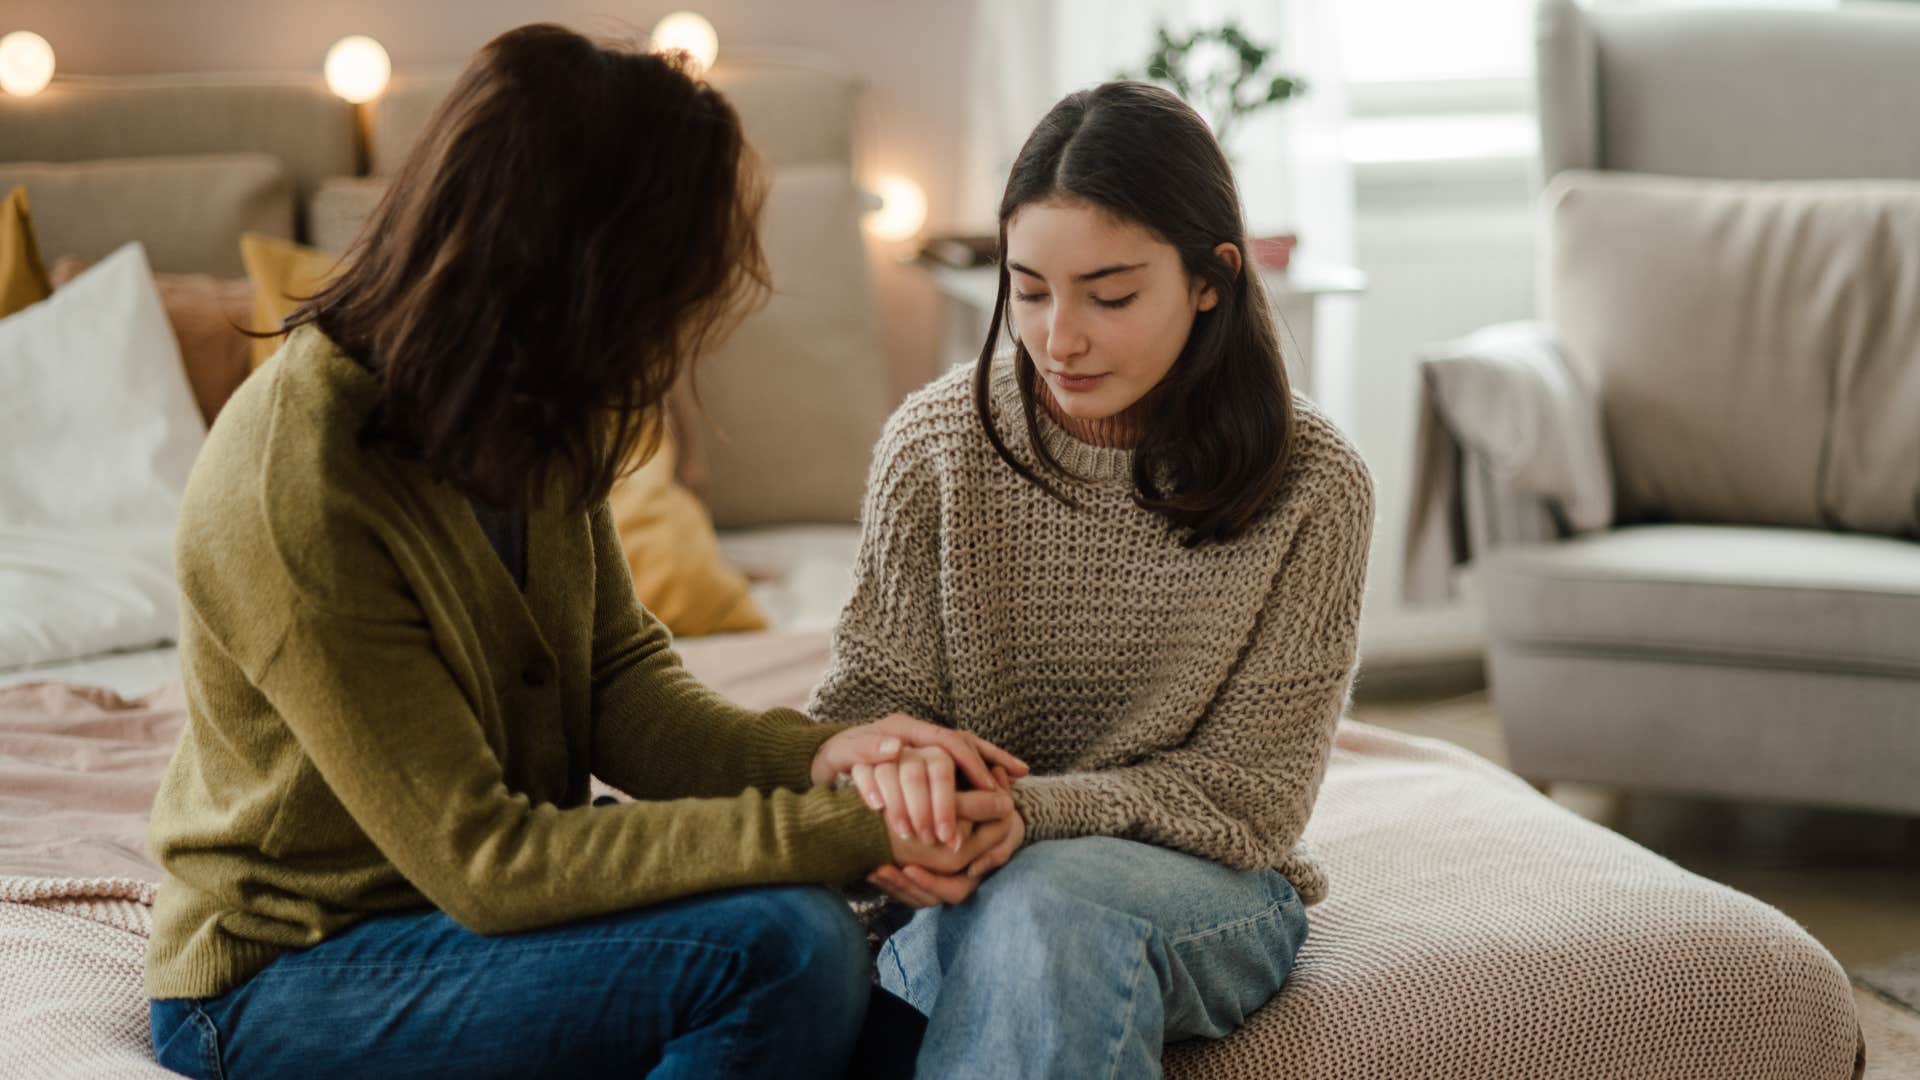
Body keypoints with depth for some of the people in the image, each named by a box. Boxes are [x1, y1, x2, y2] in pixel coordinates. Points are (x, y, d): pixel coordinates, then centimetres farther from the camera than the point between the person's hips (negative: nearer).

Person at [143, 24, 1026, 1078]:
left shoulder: (526, 419, -4)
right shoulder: (294, 489, -28)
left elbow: (619, 678, 2)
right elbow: (483, 859, -26)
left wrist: (814, 755, -18)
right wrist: (841, 827, -27)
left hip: (464, 901, 8)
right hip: (287, 975, -7)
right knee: (783, 950, -26)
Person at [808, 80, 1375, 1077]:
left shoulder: (1312, 485, -8)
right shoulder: (937, 442, -3)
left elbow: (1245, 794, -7)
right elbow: (870, 694, 1)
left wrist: (1030, 810, -25)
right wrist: (885, 767, -26)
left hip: (1207, 887, -1)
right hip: (982, 880, 1)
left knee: (1046, 899, -37)